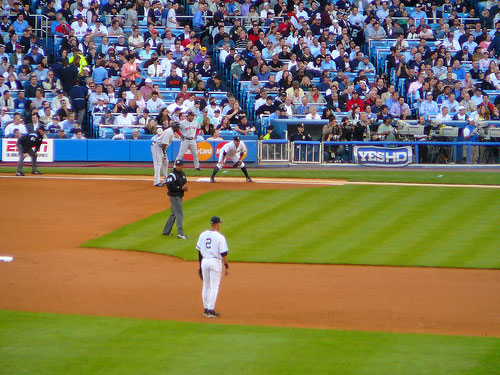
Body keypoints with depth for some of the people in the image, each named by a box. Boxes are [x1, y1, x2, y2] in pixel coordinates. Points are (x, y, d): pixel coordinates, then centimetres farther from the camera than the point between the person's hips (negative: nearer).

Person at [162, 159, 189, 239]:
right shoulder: (172, 175, -14)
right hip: (174, 196, -9)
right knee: (179, 213, -13)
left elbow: (184, 182, 25)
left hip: (180, 196, 9)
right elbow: (169, 186, -21)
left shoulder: (183, 174, 12)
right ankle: (180, 233, -17)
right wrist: (181, 188, -22)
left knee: (174, 214, 16)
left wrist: (184, 187, 1)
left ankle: (166, 231, 25)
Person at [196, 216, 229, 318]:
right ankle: (210, 310, -4)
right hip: (215, 262, -5)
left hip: (204, 261, 5)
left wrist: (200, 265, 19)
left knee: (206, 285, 14)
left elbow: (199, 251, 10)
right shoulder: (220, 237, -11)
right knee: (214, 286, -1)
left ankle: (206, 309, 17)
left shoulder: (203, 235, 4)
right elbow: (223, 253, -13)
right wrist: (226, 266, -6)